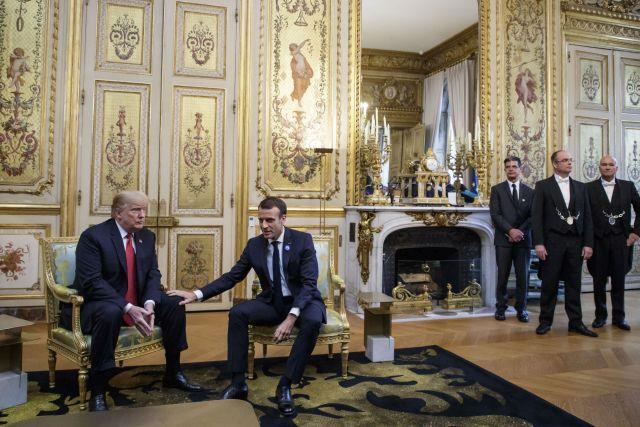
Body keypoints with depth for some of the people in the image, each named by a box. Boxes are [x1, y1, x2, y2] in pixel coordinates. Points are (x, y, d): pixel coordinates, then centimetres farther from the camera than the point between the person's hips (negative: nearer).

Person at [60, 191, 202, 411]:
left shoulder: (147, 237, 4)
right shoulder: (93, 236, -15)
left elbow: (153, 275, 0)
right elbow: (91, 282, -24)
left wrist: (149, 304, -21)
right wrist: (128, 308, -32)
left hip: (137, 303, 7)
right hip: (97, 303, -6)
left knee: (175, 305, -8)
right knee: (110, 313, -38)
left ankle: (173, 374, 7)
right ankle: (97, 392, -24)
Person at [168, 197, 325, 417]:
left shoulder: (303, 240, -13)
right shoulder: (254, 244, -1)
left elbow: (309, 283, -20)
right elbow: (231, 277, 1)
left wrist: (292, 316, -35)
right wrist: (196, 294, -11)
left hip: (302, 301, -3)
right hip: (272, 302, 4)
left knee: (312, 321, -36)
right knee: (237, 313, -22)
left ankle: (285, 386, -23)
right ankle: (238, 382, -13)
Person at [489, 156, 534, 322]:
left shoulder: (529, 191, 11)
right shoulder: (497, 189, 5)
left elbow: (532, 216, 5)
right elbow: (495, 215, -4)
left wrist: (520, 231, -9)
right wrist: (510, 230, -14)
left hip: (523, 240, 2)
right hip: (503, 239, -2)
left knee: (523, 276, 4)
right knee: (502, 276, 2)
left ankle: (521, 308, 16)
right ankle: (501, 307, 14)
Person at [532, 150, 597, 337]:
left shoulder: (580, 187, 13)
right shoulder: (543, 186, 1)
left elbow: (587, 217, 10)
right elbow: (536, 216, -5)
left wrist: (588, 243, 2)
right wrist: (538, 243, -13)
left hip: (576, 242, 4)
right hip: (553, 241, -3)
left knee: (574, 284, 9)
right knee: (549, 284, 3)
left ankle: (576, 322, 19)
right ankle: (546, 321, 14)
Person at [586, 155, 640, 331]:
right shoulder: (590, 188, 1)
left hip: (621, 239, 1)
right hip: (599, 239, -1)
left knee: (619, 280, 6)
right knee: (599, 280, 6)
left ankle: (619, 317, 17)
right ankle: (600, 315, 18)